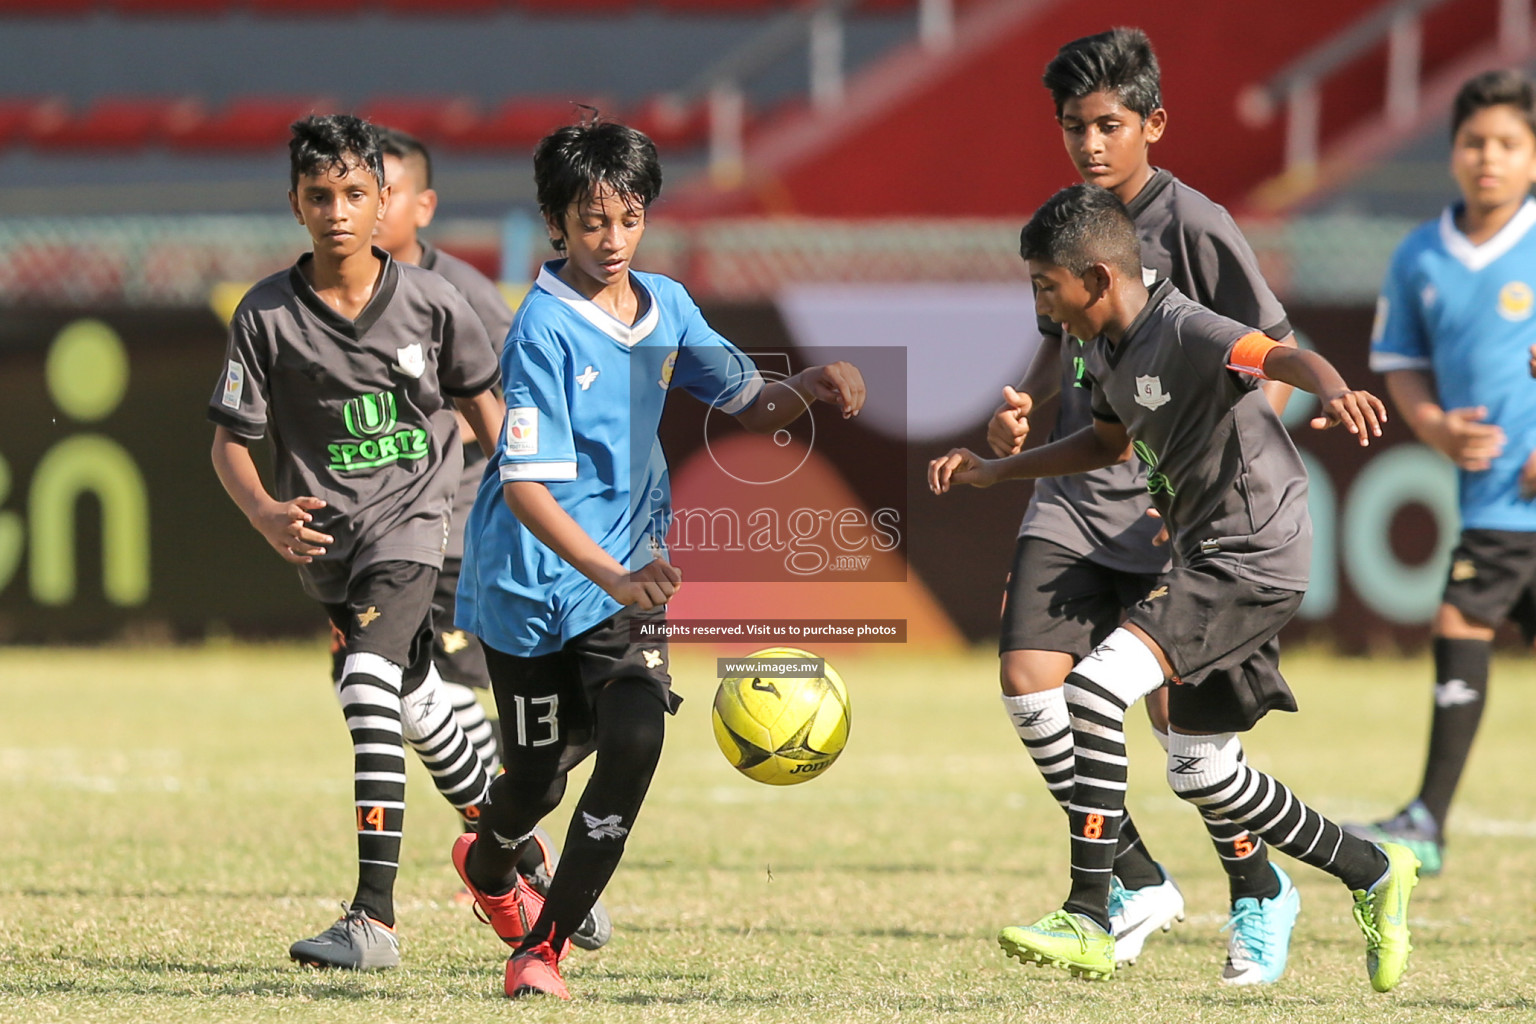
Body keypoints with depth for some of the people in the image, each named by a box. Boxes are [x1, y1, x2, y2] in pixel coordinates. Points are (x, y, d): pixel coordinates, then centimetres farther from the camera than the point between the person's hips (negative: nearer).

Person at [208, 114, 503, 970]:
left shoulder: (431, 303, -6)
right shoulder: (268, 315, -6)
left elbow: (480, 396, 11)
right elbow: (231, 439, -3)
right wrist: (265, 513, -22)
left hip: (411, 520, -3)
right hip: (325, 537, 3)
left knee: (370, 683, -24)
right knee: (416, 705, 17)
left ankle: (375, 919, -29)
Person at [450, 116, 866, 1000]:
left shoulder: (665, 307, 1)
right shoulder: (545, 331, -19)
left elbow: (751, 405, 13)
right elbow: (525, 486, -26)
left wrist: (812, 386, -10)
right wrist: (613, 576, -37)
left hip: (628, 573, 4)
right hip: (534, 584, -4)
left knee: (636, 735, -19)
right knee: (541, 769, 10)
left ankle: (543, 945, -6)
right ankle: (488, 863, 49)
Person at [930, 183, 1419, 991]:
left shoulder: (1184, 333, -19)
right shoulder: (1107, 352, 10)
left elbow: (1287, 358, -35)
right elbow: (1110, 443, 29)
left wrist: (1332, 391, -57)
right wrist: (995, 472, 26)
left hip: (1253, 556, -11)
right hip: (1208, 559, 11)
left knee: (1095, 688, -23)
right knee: (1200, 771, 18)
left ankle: (1087, 923, -22)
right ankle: (1374, 875, 33)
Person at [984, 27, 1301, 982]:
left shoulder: (1193, 228, -11)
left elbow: (1279, 360, -9)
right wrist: (1024, 405, 3)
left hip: (1172, 508, -5)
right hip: (1075, 494, 6)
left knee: (1173, 707, -5)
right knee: (1029, 675, -11)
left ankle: (1258, 890, 20)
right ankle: (1137, 884, 4)